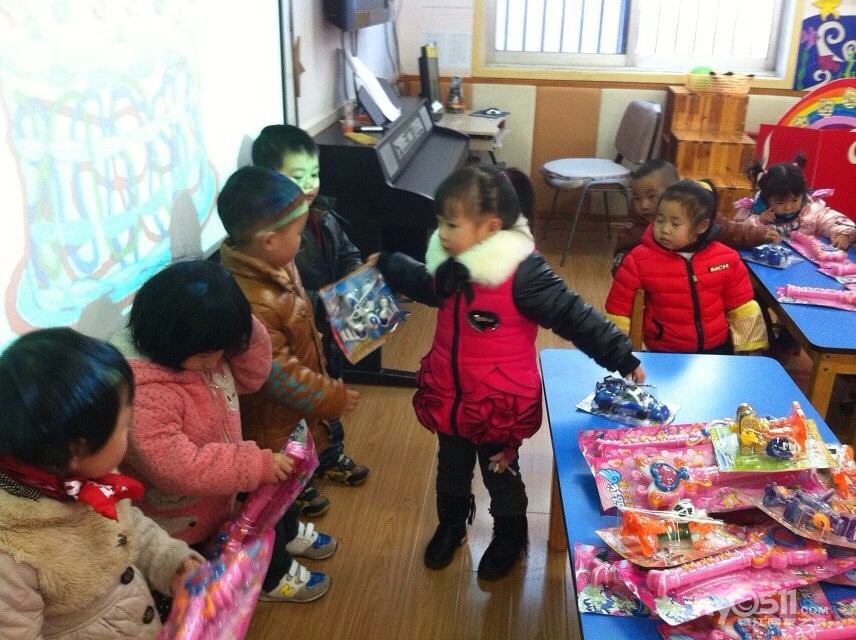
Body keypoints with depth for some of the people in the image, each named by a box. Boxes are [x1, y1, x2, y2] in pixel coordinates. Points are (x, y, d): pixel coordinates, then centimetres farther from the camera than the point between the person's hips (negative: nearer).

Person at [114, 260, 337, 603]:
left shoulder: (200, 350, -11)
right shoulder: (144, 394, -38)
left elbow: (252, 376, 0)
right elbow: (177, 467, -40)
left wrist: (246, 331, -20)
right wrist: (257, 465, -37)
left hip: (219, 479, 8)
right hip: (187, 513, -8)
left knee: (278, 475, 16)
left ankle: (287, 533, 45)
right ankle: (272, 576, 26)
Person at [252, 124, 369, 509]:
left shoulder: (323, 214, -2)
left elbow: (346, 254, 11)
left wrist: (357, 272, -8)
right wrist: (319, 305, -36)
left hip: (329, 328, 8)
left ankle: (330, 455, 51)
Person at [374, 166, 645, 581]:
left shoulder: (521, 272, -27)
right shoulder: (449, 265, -5)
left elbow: (573, 316, -24)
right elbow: (423, 284, 20)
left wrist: (621, 357, -24)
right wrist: (385, 265, 26)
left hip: (500, 404, -6)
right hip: (449, 398, 6)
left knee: (500, 474, 18)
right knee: (451, 469, 26)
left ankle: (510, 536, 45)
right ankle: (451, 525, 53)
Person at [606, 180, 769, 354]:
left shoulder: (726, 259, -1)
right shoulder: (639, 261, -8)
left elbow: (741, 308, 11)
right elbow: (618, 312, -2)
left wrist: (751, 353, 13)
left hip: (718, 348, 2)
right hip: (665, 353, -2)